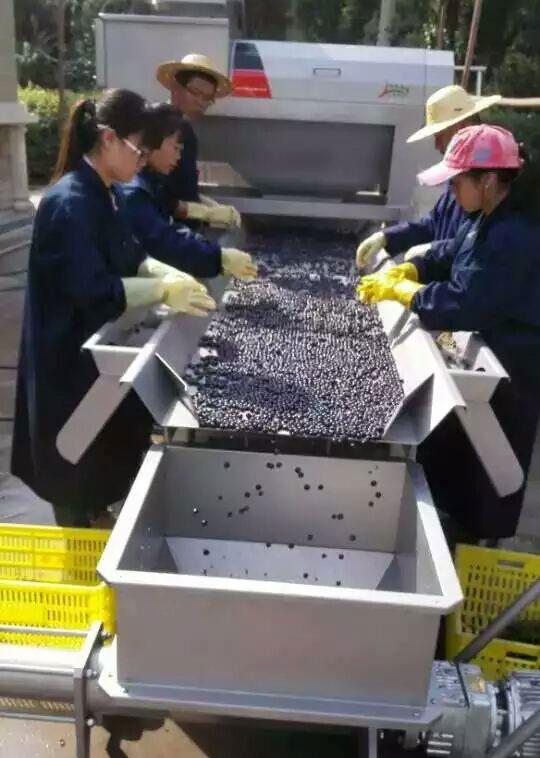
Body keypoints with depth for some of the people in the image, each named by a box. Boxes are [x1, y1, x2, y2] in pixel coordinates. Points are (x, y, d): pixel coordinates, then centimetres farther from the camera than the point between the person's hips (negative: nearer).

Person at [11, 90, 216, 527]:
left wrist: (169, 276, -7)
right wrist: (163, 291, -26)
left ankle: (98, 524, 42)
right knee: (77, 468, 8)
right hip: (69, 355, -9)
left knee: (107, 452, 22)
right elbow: (90, 289, -29)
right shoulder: (70, 203, -24)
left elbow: (130, 260, 11)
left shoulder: (109, 194, 5)